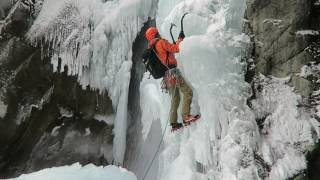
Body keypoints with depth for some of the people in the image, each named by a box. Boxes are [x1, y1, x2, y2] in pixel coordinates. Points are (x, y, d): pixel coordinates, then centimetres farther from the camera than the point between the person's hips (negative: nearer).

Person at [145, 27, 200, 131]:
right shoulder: (161, 42, -6)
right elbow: (176, 49, -15)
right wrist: (181, 39, 0)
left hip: (167, 76, 9)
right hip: (173, 73, -9)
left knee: (175, 98, 16)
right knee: (188, 91, -7)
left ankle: (173, 123, 18)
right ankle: (186, 117, -14)